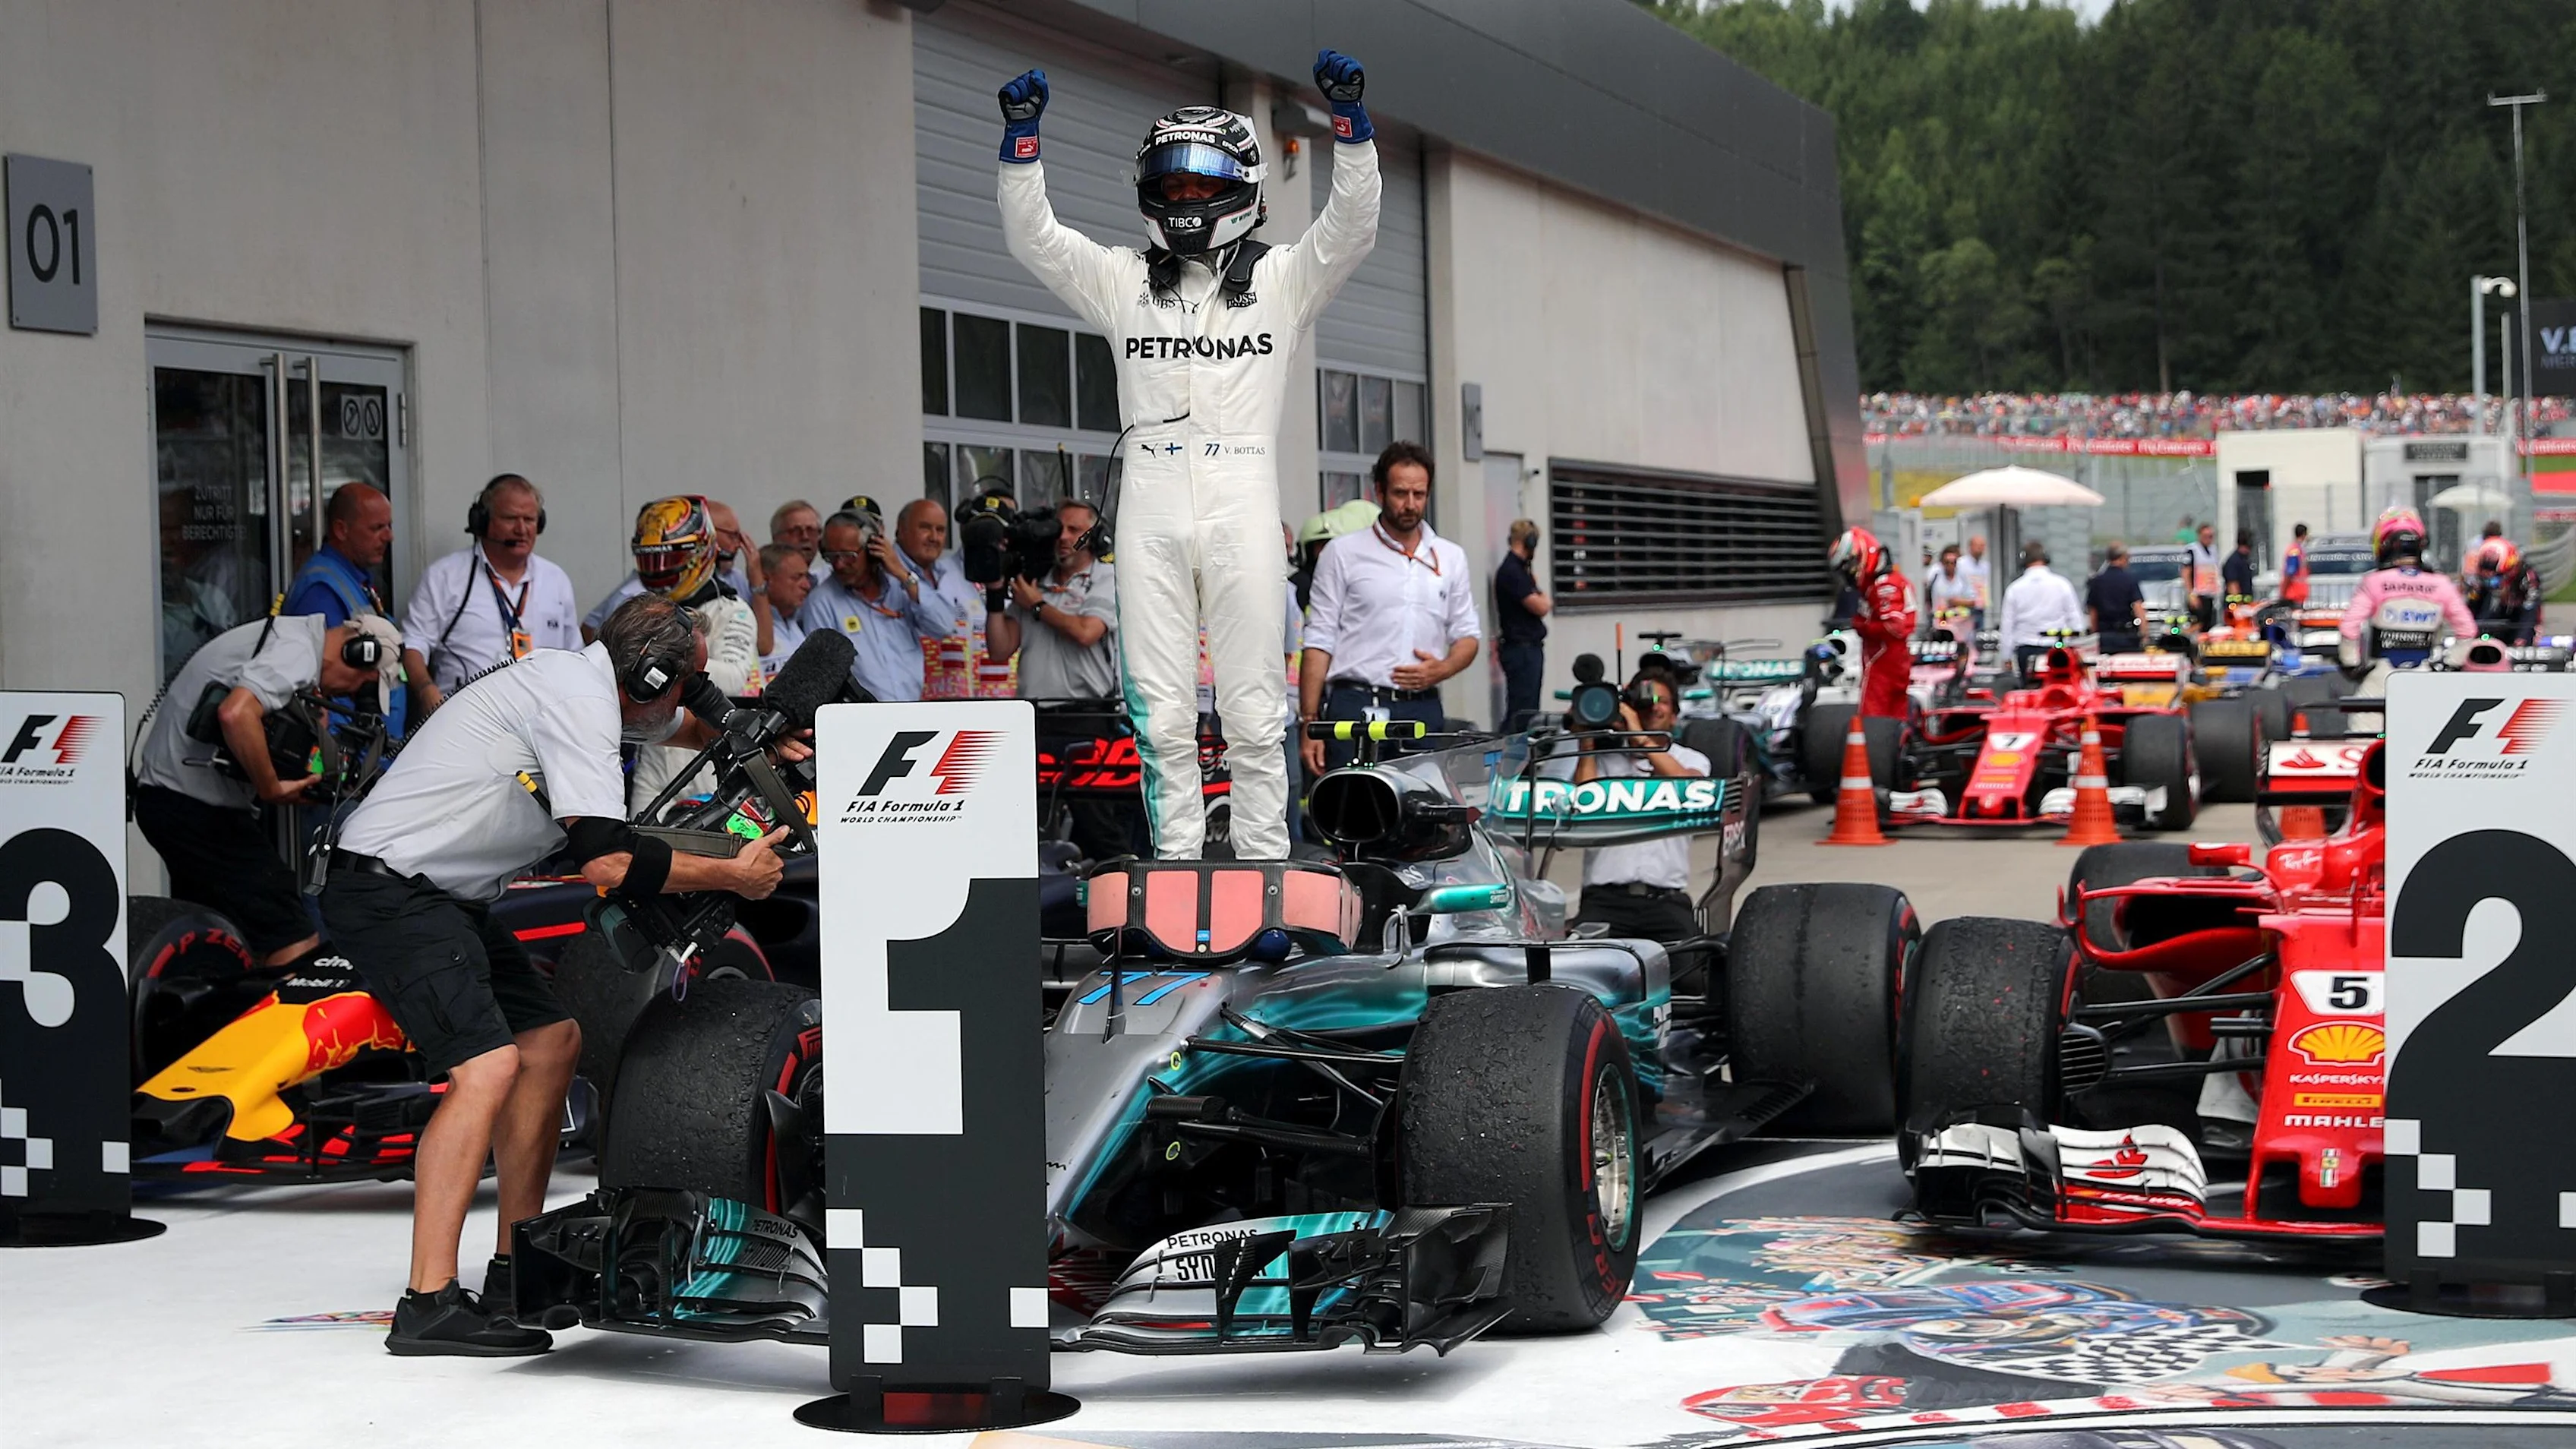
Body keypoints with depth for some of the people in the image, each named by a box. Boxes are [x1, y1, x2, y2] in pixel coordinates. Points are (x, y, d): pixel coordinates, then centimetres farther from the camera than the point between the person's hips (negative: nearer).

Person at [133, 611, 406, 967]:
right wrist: (272, 789, -22)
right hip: (197, 803, -11)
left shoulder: (283, 632, 17)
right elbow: (236, 714, -32)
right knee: (294, 944, -15)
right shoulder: (298, 653, -16)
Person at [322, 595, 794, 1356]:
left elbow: (689, 729, 37)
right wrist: (732, 875, -17)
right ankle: (428, 1306, -27)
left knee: (553, 1040, 15)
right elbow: (608, 859, -27)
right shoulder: (579, 700, -18)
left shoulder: (586, 679, 13)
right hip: (390, 887, -11)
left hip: (446, 895, 11)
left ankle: (517, 1275, 20)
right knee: (488, 1065, -23)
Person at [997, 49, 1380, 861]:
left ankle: (1263, 871, 5)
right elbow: (1031, 236, 6)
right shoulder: (1122, 281, 15)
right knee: (1162, 714, 2)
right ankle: (1177, 869, 8)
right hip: (1151, 509, 2)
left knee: (1254, 710, 0)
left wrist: (1348, 120, -16)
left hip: (1244, 507, -2)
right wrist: (1022, 134, -6)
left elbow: (1352, 224, -3)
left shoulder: (1282, 280, 10)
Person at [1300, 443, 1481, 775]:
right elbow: (1319, 641, 2)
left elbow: (1468, 635, 20)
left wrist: (1442, 670, -4)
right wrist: (1310, 723, -6)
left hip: (1423, 710, 3)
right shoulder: (1343, 552, 5)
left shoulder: (1451, 557, 16)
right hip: (1356, 708, -3)